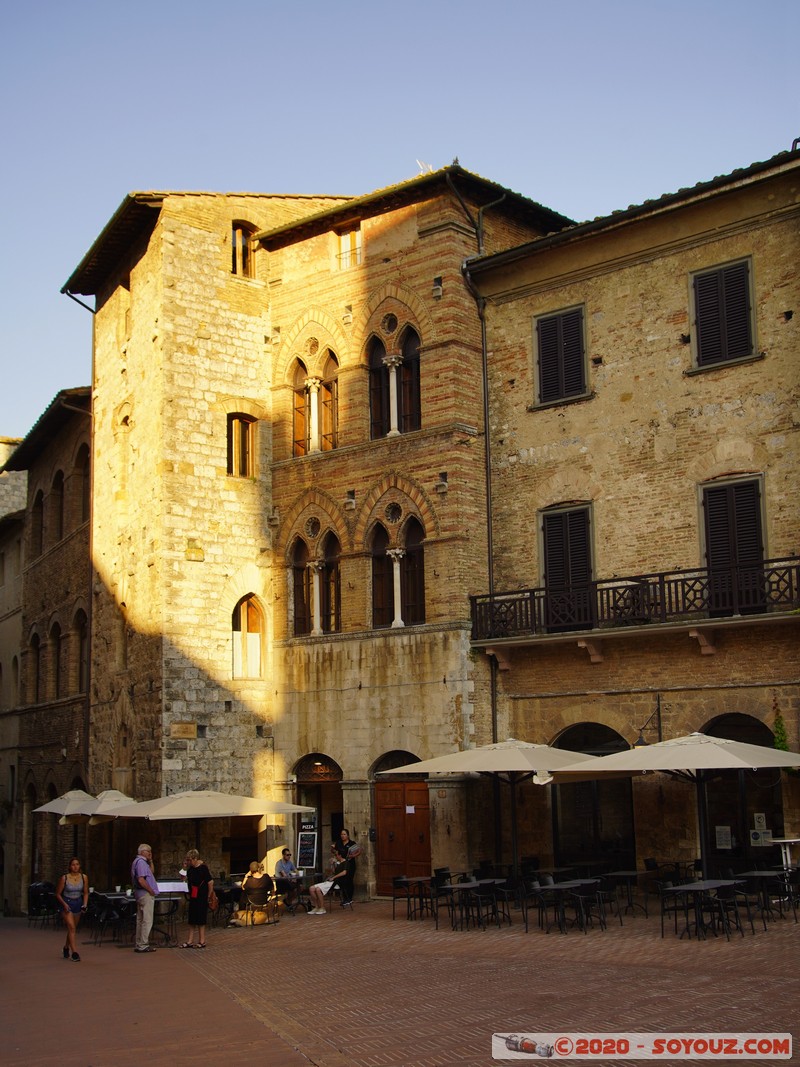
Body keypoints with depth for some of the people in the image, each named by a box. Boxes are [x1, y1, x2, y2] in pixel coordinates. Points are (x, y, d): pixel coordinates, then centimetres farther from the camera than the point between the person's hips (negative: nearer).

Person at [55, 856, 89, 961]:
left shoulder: (84, 878, -2)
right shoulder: (64, 878, -10)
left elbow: (86, 893, 8)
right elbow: (58, 894, -3)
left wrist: (85, 904, -7)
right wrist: (64, 904, -17)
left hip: (78, 904, 4)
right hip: (67, 904, -4)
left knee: (72, 928, 15)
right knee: (72, 928, -14)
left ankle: (66, 947, 39)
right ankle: (74, 953, -17)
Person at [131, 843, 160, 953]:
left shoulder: (139, 861, 17)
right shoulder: (141, 862, -15)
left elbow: (151, 872, 27)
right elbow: (141, 880, -24)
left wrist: (150, 861, 16)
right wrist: (151, 891, -15)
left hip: (141, 894, 11)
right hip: (146, 894, -11)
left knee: (140, 920, 13)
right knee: (147, 921, -8)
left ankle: (139, 944, 18)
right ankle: (143, 945, -6)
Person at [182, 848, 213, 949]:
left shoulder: (203, 868, -14)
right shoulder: (190, 869, 8)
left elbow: (210, 882, -13)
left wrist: (209, 895, -8)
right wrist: (185, 879, 3)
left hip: (201, 898, -7)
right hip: (193, 897, 8)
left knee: (200, 920, -1)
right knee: (192, 920, 9)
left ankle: (202, 941, 8)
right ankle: (190, 941, 14)